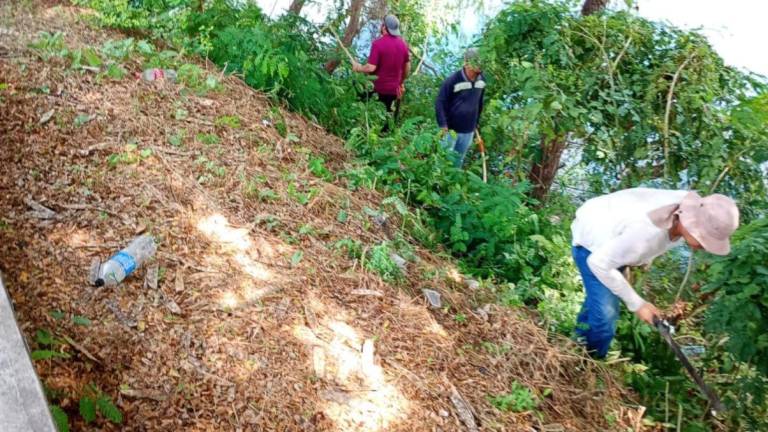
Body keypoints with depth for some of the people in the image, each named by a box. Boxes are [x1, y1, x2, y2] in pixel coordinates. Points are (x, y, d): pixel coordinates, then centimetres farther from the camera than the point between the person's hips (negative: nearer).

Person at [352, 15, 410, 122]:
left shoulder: (378, 43, -18)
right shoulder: (403, 44, 1)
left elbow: (371, 68, -21)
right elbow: (407, 67, 9)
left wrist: (358, 67, -3)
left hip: (378, 89, -5)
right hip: (394, 90, 5)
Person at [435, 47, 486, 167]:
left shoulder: (482, 80, -1)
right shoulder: (453, 80, -18)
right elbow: (440, 103, -14)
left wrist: (476, 122, 17)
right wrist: (443, 125, -19)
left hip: (469, 130, 5)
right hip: (451, 129, -5)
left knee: (459, 160, 19)